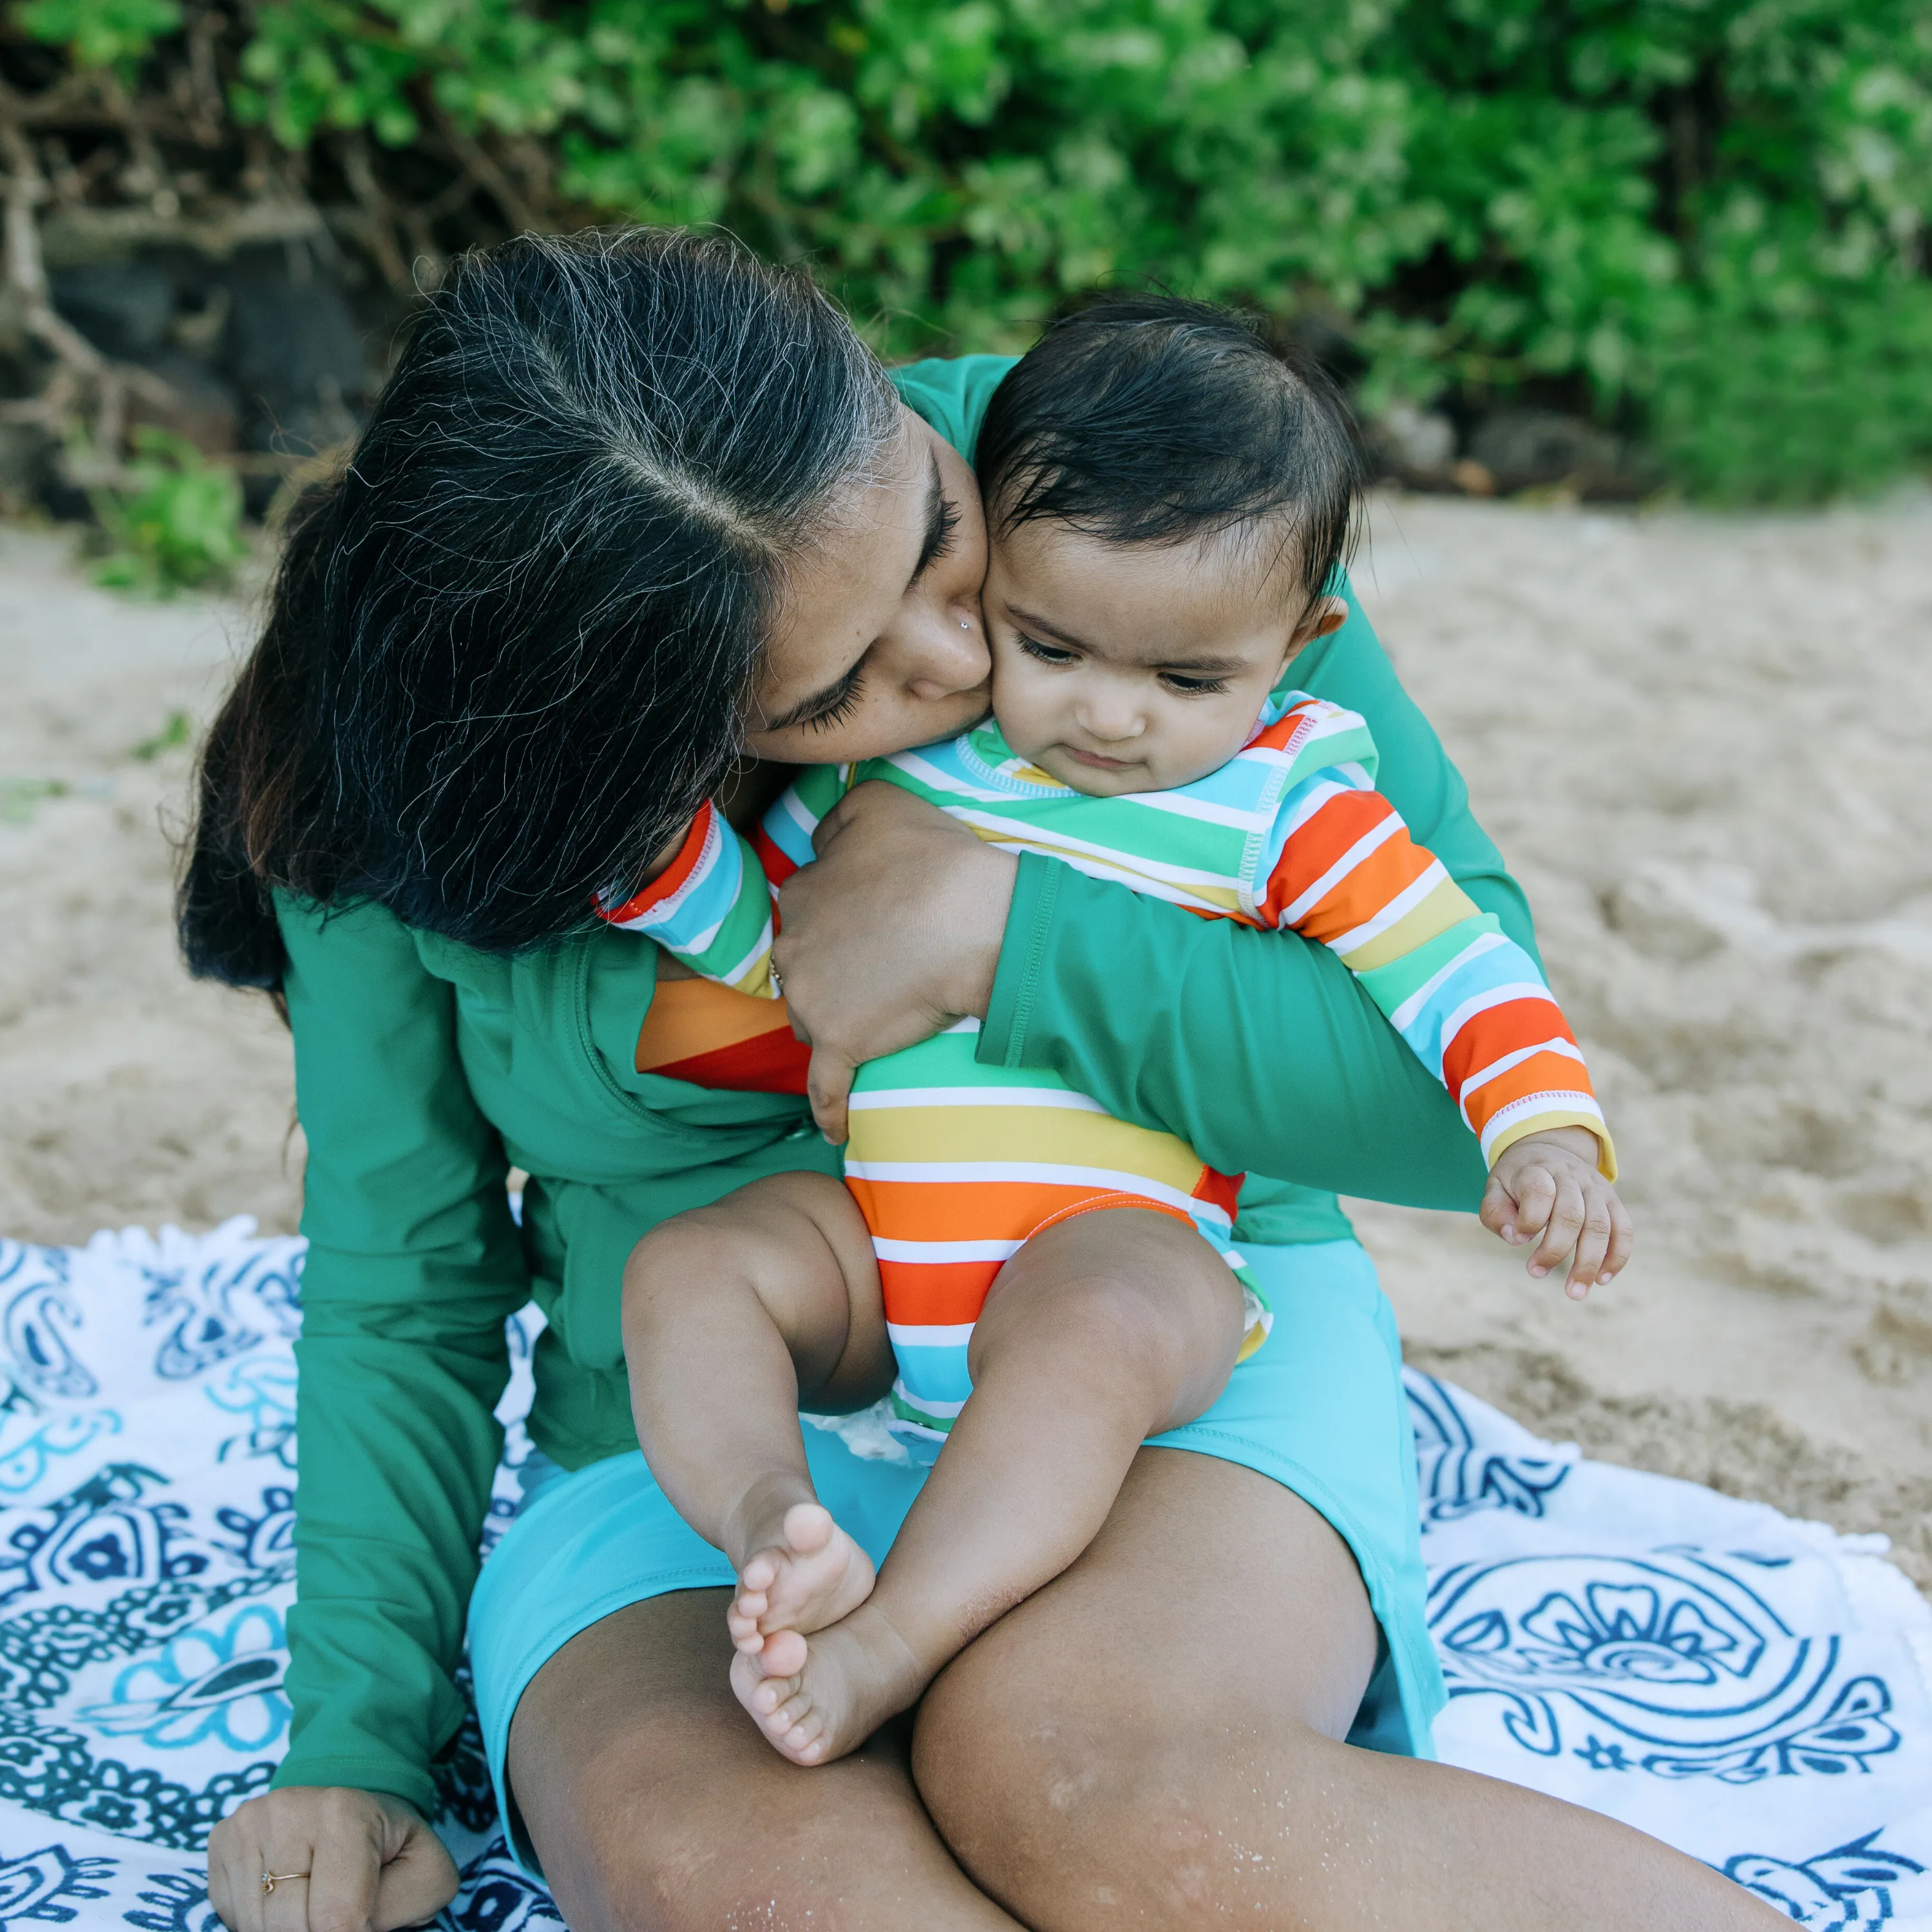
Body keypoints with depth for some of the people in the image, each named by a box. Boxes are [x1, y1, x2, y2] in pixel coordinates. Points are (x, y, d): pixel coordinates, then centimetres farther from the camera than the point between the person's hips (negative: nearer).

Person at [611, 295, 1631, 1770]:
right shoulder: (892, 737, 7)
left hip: (1121, 1246, -4)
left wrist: (1545, 1135, -18)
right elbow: (765, 941, 14)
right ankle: (769, 1525, -34)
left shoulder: (1282, 803, -1)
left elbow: (1459, 969, -1)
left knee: (1087, 1328, -36)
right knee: (687, 1270, -18)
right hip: (869, 1236, 5)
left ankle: (892, 1645, -37)